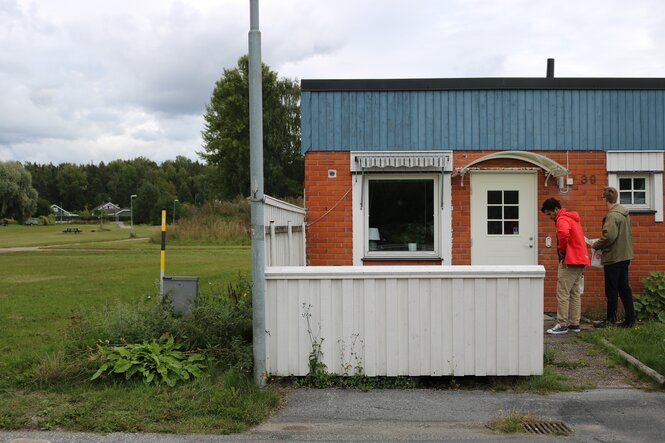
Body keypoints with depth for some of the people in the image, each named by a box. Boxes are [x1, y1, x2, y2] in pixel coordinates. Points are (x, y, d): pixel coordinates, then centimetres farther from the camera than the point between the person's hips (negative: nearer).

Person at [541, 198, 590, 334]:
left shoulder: (562, 219, -11)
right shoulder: (572, 218, 20)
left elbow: (564, 233, -33)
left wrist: (561, 250, -17)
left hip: (569, 261, -10)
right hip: (580, 261, 10)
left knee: (562, 293, -6)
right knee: (575, 293, 12)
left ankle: (562, 325, -5)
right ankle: (574, 324, 15)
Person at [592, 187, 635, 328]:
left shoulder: (612, 215, -19)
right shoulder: (624, 212, 11)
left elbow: (609, 237, -26)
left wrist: (595, 245, -10)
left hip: (613, 257, -9)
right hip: (625, 256, 9)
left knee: (611, 290, 1)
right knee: (624, 288, 13)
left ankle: (610, 319, 9)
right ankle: (630, 319, 16)